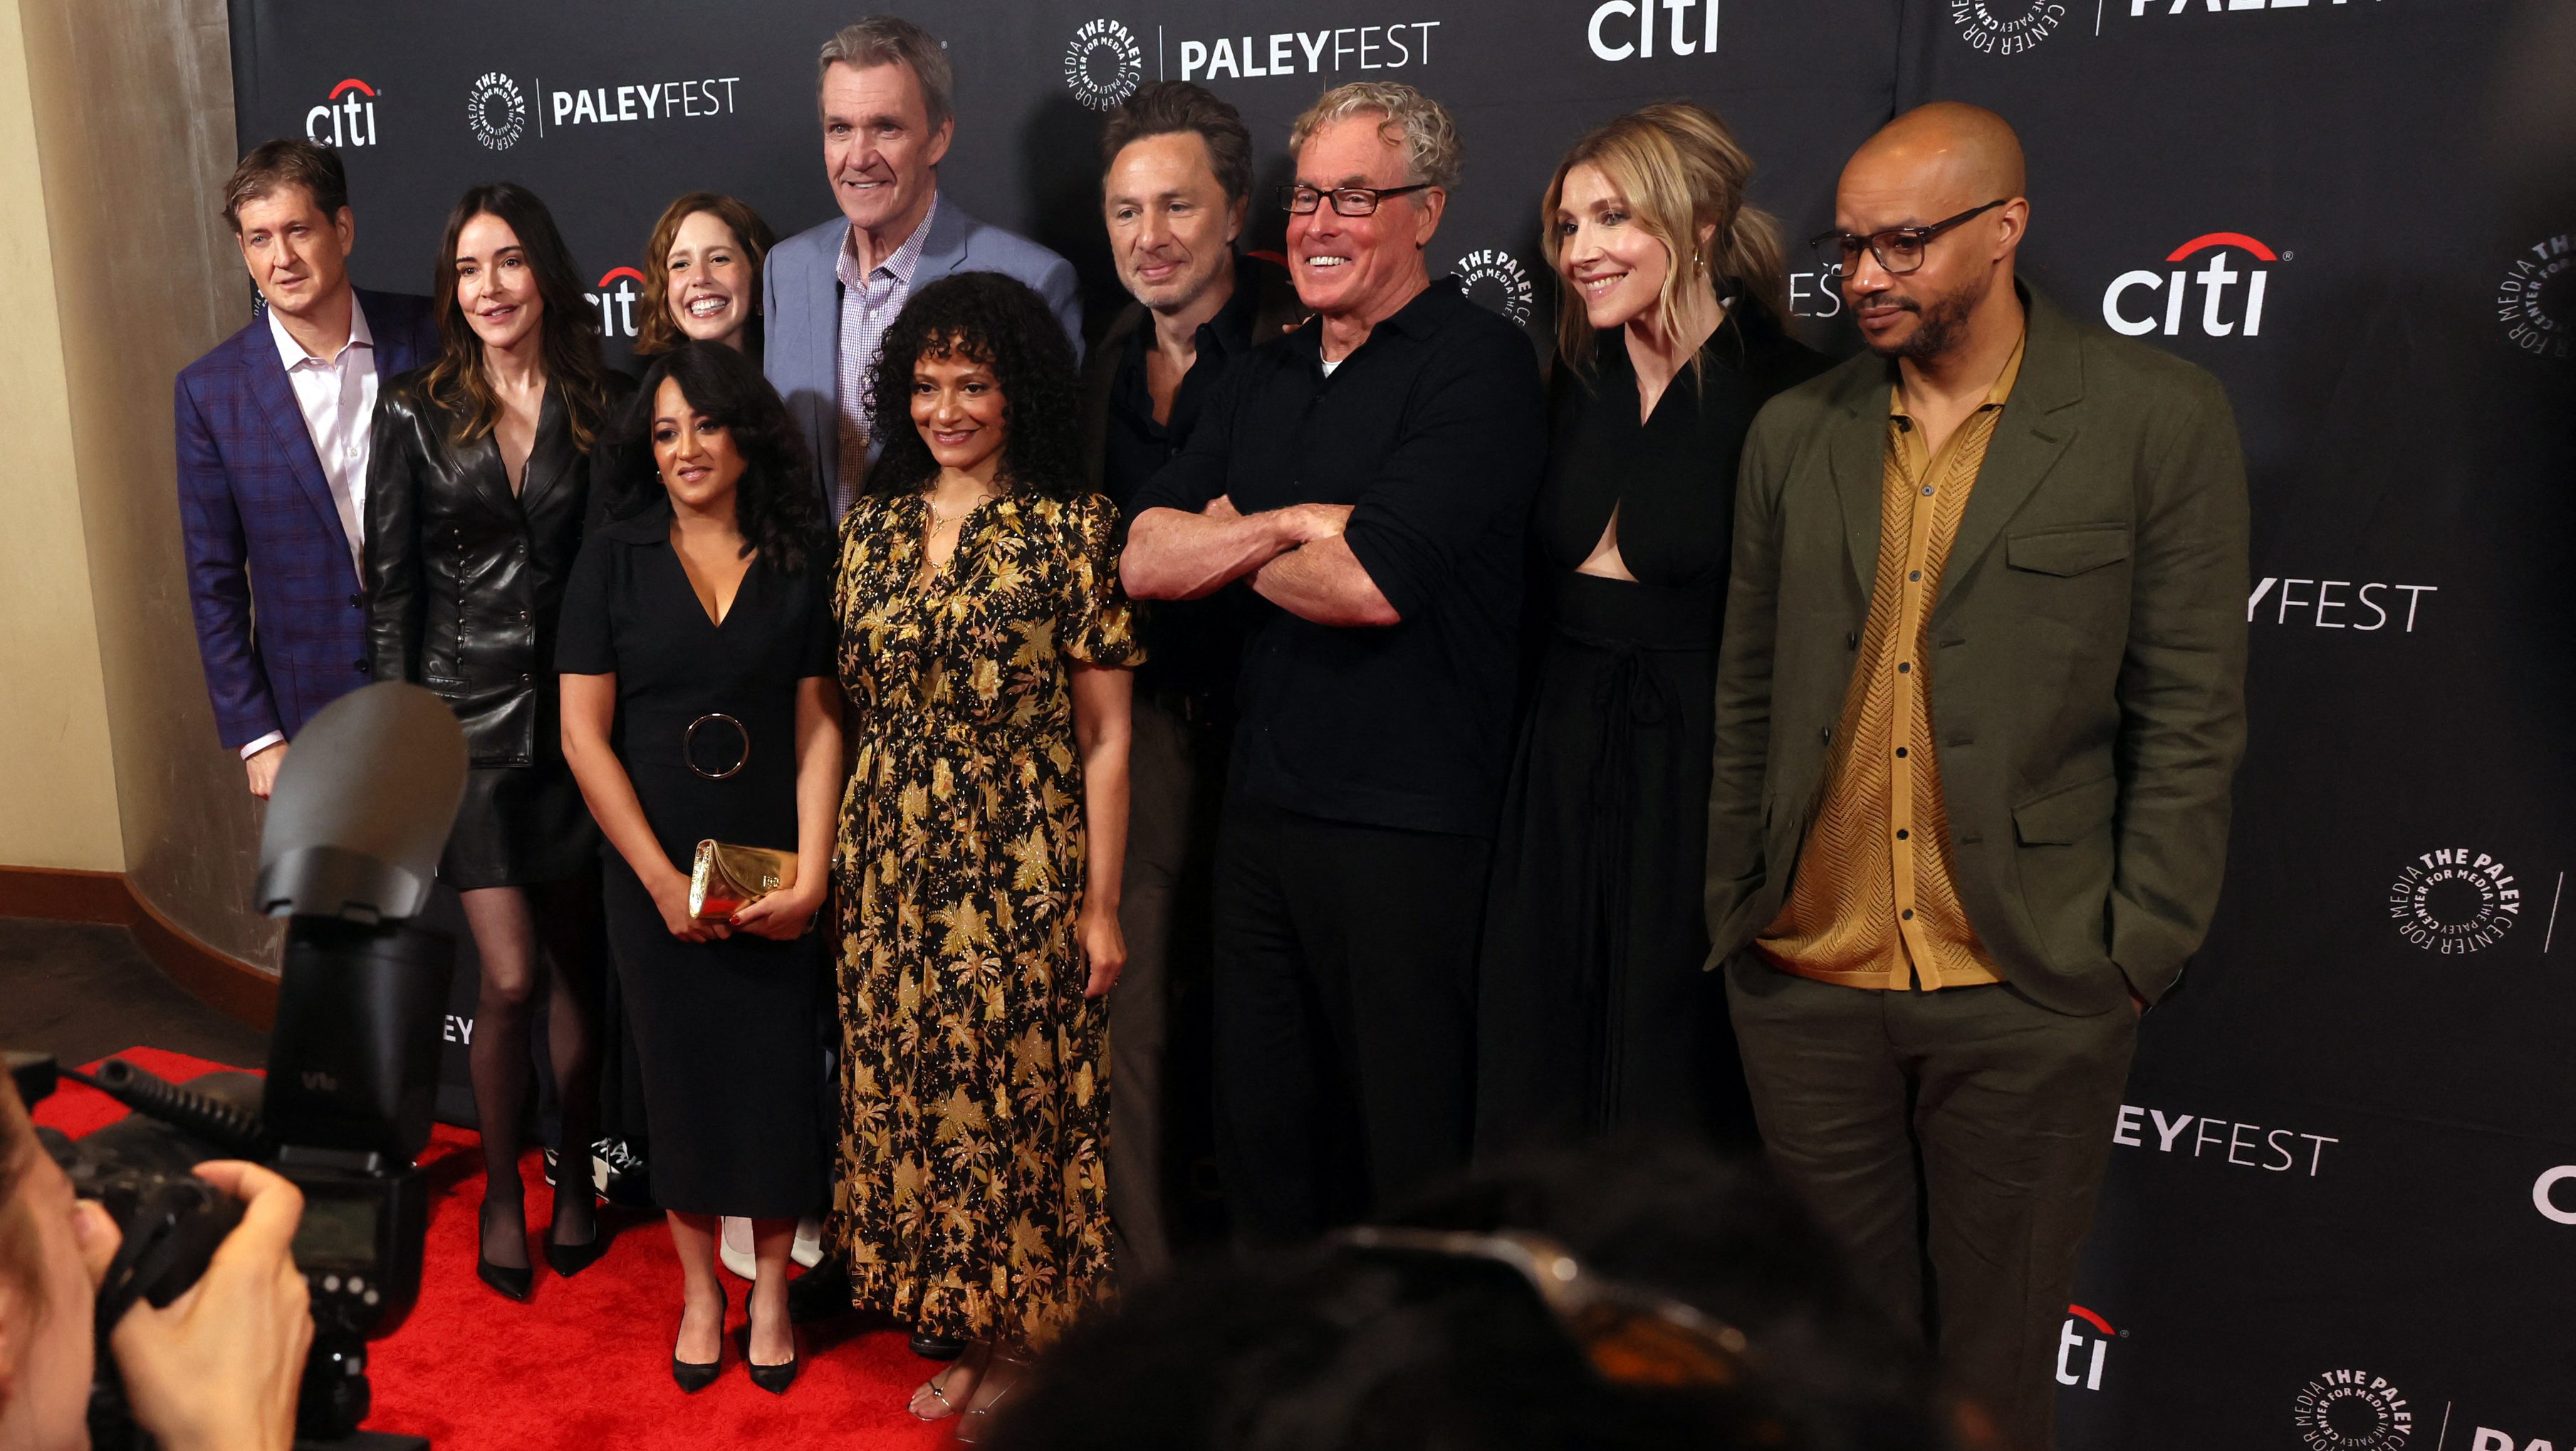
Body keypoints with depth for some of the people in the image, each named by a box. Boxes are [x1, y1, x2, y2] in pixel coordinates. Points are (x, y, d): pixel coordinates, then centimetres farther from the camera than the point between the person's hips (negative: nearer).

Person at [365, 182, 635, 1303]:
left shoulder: (604, 408, 1)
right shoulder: (415, 416, -1)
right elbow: (389, 590, 1)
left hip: (578, 715, 1)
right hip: (468, 720, -1)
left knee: (577, 966, 11)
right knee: (510, 978, -4)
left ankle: (576, 1176, 30)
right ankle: (501, 1192, 19)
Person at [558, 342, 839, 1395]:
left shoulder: (801, 562, 1)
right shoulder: (614, 559, 0)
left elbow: (818, 725, -2)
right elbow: (584, 733, -3)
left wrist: (812, 873, -11)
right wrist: (662, 878, -9)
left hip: (776, 874, 0)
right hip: (655, 873, 0)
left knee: (777, 1071, 5)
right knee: (680, 1072, 10)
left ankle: (770, 1286, 26)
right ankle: (699, 1288, 29)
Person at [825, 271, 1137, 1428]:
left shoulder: (1074, 528, -5)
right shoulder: (875, 525, 9)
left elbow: (1106, 734, -6)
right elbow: (852, 704, 11)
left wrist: (1100, 902, -8)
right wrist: (834, 863, 7)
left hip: (1022, 871, -5)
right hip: (892, 867, 5)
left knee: (1019, 1098, 1)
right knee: (910, 1096, 10)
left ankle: (1040, 1346, 21)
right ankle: (973, 1340, 28)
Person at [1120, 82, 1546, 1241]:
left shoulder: (1478, 362, -9)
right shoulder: (1262, 380, 14)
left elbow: (1372, 581, -21)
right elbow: (1143, 560, 4)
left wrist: (1227, 540, -2)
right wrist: (1288, 525, -12)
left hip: (1405, 827, -7)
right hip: (1261, 805, 7)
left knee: (1406, 1148, 6)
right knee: (1259, 1130, 18)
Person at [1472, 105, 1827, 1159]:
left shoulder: (1785, 392, -10)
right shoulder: (1578, 381, 9)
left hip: (1698, 781, -5)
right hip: (1562, 768, 6)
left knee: (1680, 1083, 8)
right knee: (1540, 1088, 12)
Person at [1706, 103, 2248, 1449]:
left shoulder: (2160, 417, -4)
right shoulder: (1795, 431, 6)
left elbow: (2190, 717, -3)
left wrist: (2136, 955, -7)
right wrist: (1732, 912, 8)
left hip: (2031, 996, -2)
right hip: (1809, 983, 3)